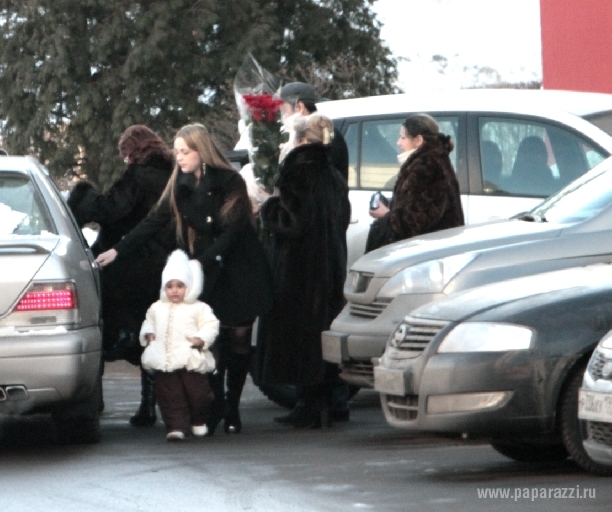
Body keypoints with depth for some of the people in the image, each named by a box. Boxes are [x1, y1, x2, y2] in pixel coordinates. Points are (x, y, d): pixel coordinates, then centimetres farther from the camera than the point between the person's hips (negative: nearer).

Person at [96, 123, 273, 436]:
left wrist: (203, 262, -23)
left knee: (239, 339, 0)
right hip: (207, 277, 3)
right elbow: (154, 222, 7)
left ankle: (231, 408, 10)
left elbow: (231, 231, -14)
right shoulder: (180, 187, 5)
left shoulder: (229, 183, -10)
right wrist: (118, 251, 0)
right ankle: (215, 409, -4)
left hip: (239, 273, -3)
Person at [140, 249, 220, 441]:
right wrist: (148, 333, 6)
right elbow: (148, 322, 26)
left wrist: (201, 339, -18)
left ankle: (199, 422, 26)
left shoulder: (199, 309, 0)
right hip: (164, 363, 3)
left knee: (197, 393, 4)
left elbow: (211, 325, -3)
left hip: (191, 360, -3)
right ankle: (176, 427, -1)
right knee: (170, 396, -2)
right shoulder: (157, 308, 14)